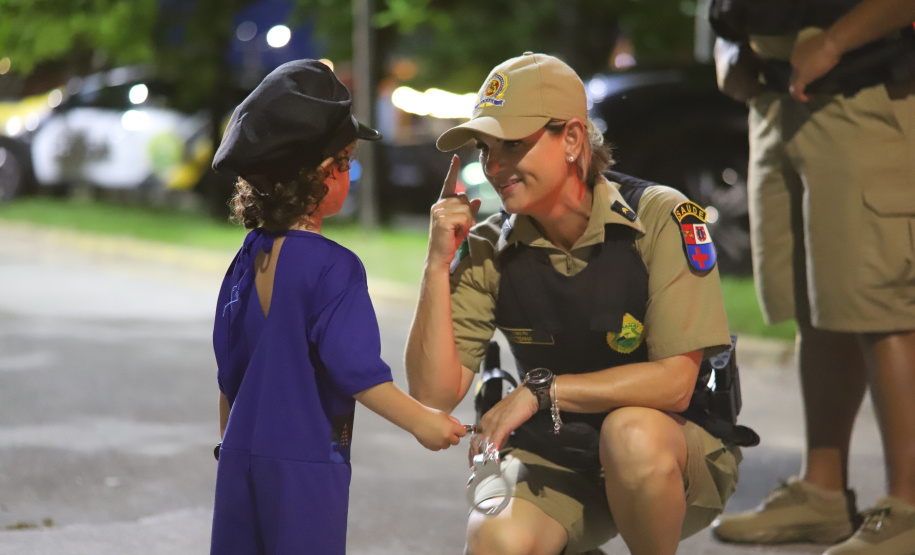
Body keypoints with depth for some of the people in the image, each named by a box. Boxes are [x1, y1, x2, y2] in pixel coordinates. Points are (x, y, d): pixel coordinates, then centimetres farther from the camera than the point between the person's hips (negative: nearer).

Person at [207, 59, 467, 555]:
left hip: (242, 455, 7)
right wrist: (421, 421, -9)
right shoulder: (334, 269, -16)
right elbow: (355, 368, -18)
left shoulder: (247, 259, 6)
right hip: (305, 464, -7)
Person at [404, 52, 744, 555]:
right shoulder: (488, 252, -4)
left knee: (631, 433, -37)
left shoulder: (663, 219, -15)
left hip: (680, 451, -2)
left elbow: (673, 382, -21)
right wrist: (439, 265, -17)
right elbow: (434, 395, -9)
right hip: (554, 460, 3)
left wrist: (542, 390, -21)